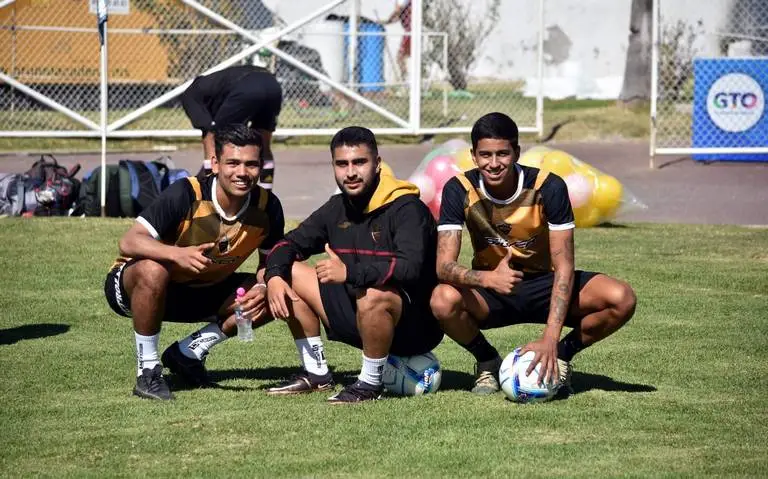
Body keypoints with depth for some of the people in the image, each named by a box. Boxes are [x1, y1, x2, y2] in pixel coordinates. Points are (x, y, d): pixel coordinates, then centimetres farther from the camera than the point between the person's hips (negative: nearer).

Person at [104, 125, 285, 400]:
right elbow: (129, 242, -32)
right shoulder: (185, 194, -28)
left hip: (203, 292, 5)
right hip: (131, 285, -5)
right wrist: (177, 254, -50)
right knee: (153, 270, -40)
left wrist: (263, 287, -23)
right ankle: (147, 371, -21)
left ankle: (189, 352, 1)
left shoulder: (267, 207, -13)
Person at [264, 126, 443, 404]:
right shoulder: (337, 209, 7)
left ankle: (370, 384, -18)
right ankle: (317, 375, 6)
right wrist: (274, 277, -9)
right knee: (290, 273, 3)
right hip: (356, 314, 8)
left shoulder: (406, 208, -17)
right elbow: (289, 244, 13)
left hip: (413, 326, -8)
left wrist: (350, 273, -38)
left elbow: (410, 267, -32)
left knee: (373, 295, -40)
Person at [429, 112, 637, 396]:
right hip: (491, 293, 0)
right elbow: (444, 265, -23)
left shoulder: (548, 188, -19)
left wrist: (550, 338, -31)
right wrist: (488, 278, -45)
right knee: (443, 301, -35)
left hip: (543, 285, 0)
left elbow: (563, 267, -19)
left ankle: (562, 355, 2)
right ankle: (487, 362, -3)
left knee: (622, 299, -26)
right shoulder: (459, 191, -16)